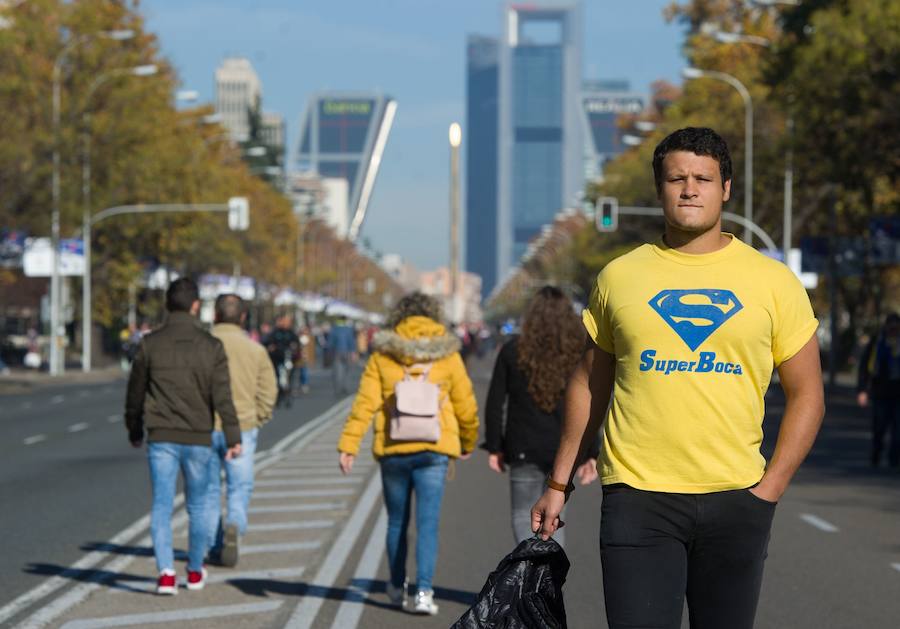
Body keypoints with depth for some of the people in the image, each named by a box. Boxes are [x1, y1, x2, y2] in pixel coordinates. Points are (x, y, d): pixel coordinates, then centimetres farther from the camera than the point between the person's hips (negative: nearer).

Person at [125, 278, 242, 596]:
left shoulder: (149, 344, -2)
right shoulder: (211, 346, -5)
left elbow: (135, 393, 6)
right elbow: (222, 396, -8)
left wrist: (134, 430, 21)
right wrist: (233, 437, -4)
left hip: (161, 438, 0)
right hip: (198, 438, 0)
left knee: (162, 506, 1)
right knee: (197, 506, 14)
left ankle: (166, 573, -12)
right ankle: (195, 572, 24)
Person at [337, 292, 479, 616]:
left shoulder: (382, 355, 1)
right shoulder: (447, 355, 2)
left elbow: (365, 403, -6)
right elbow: (465, 404, 6)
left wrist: (348, 445, -6)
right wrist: (468, 442, 21)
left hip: (392, 450, 1)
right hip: (433, 451, -1)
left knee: (397, 522, 16)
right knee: (428, 524, -1)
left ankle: (397, 588, 28)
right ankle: (423, 592, -13)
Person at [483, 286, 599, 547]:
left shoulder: (513, 351, -2)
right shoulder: (579, 354, 1)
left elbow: (495, 403, -2)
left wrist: (494, 447, 5)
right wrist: (591, 454, 5)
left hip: (524, 449, -2)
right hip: (564, 450, 2)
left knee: (524, 515, 6)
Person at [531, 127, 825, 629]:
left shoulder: (773, 281, 4)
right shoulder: (619, 276, 7)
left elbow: (807, 394, 6)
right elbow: (589, 384, 15)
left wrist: (771, 487, -3)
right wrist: (559, 483, 13)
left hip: (736, 499, 1)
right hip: (637, 496, 0)